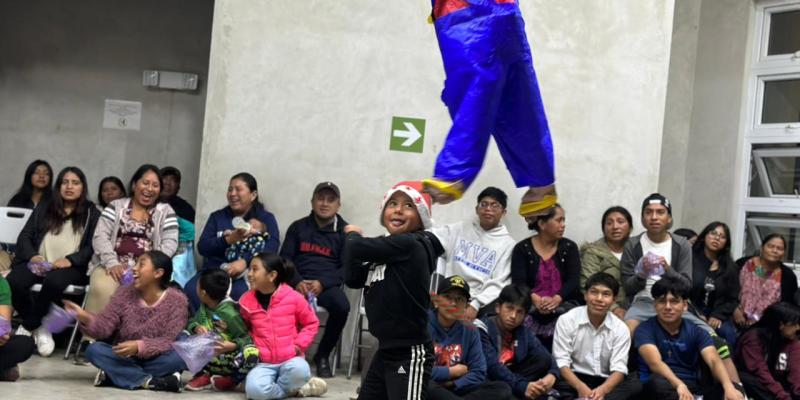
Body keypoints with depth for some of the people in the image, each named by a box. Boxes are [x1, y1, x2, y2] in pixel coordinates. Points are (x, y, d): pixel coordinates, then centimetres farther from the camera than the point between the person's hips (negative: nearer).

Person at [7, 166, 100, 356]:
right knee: (13, 282, -29)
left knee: (54, 281, -38)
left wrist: (71, 260, -14)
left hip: (70, 267, -3)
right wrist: (32, 256, -8)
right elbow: (25, 236, 14)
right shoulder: (43, 208, 21)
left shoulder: (92, 214, 12)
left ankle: (28, 325, -14)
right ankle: (38, 328, -9)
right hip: (38, 263, 3)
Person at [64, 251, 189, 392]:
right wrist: (86, 318, -30)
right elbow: (105, 326, -9)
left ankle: (114, 375, -26)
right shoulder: (125, 294, -2)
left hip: (155, 360, -3)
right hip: (124, 358, 3)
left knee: (180, 356, -33)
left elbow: (171, 341, -19)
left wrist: (139, 346, -34)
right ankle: (149, 381, -32)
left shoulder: (176, 300, -12)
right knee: (94, 350, -23)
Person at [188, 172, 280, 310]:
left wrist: (244, 261, -23)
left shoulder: (266, 219, 13)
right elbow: (202, 247, 7)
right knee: (191, 290, -29)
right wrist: (229, 239, -13)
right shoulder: (217, 217, 21)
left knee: (241, 293, -37)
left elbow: (272, 247, -5)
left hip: (246, 275, -3)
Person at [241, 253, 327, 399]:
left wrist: (299, 345, -5)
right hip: (263, 362, 1)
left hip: (290, 359, -1)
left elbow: (311, 323, 7)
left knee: (298, 370, -39)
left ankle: (274, 387, -8)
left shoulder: (293, 297, -6)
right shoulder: (246, 301, 1)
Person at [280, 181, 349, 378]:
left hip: (327, 285, -1)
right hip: (298, 283, 1)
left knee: (341, 305, -34)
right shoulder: (298, 227, 16)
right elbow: (284, 258, 9)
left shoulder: (344, 231, 10)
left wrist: (322, 283, -15)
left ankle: (323, 356, -9)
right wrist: (297, 282, -11)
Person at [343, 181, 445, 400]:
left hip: (410, 354, -10)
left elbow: (358, 248, -19)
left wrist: (353, 235, 5)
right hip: (386, 350, 10)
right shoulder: (387, 249, 10)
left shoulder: (411, 245, -17)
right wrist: (354, 238, -3)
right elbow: (353, 279, 8)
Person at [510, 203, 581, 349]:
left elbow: (573, 281, 0)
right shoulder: (522, 249, 7)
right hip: (531, 306, -1)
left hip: (563, 304, 1)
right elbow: (518, 282, -3)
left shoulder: (569, 247, 12)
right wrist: (535, 299, -23)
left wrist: (556, 299, -19)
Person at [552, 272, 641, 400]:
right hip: (574, 380, -2)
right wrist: (581, 387, -28)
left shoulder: (620, 328, 1)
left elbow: (619, 369, -8)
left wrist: (602, 390, -30)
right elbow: (561, 362, -10)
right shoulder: (566, 320, -4)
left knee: (635, 384, -27)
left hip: (605, 383, 2)